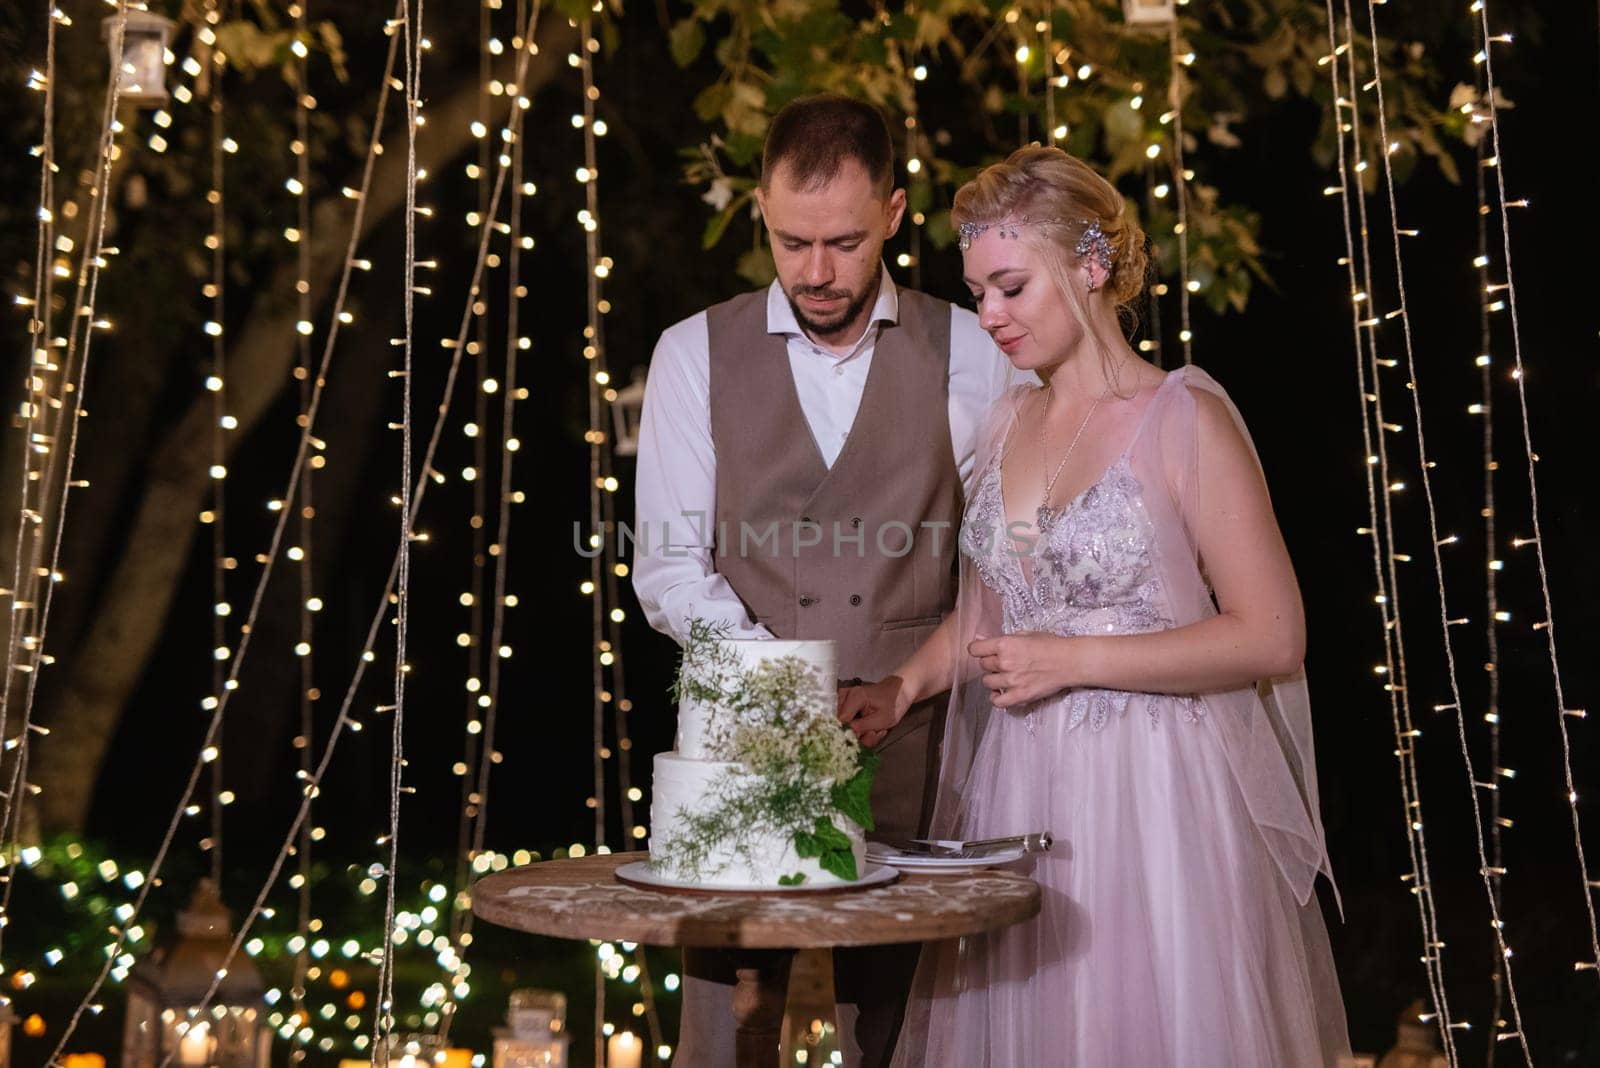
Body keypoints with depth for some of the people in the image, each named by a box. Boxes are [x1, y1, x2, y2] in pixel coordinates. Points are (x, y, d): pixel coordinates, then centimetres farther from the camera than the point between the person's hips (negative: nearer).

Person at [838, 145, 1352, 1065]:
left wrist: (1075, 660, -15)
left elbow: (1273, 637, -13)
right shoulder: (1010, 420, 10)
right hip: (1018, 787, 6)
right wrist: (904, 687, 5)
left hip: (1151, 791, -6)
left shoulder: (1185, 417, -10)